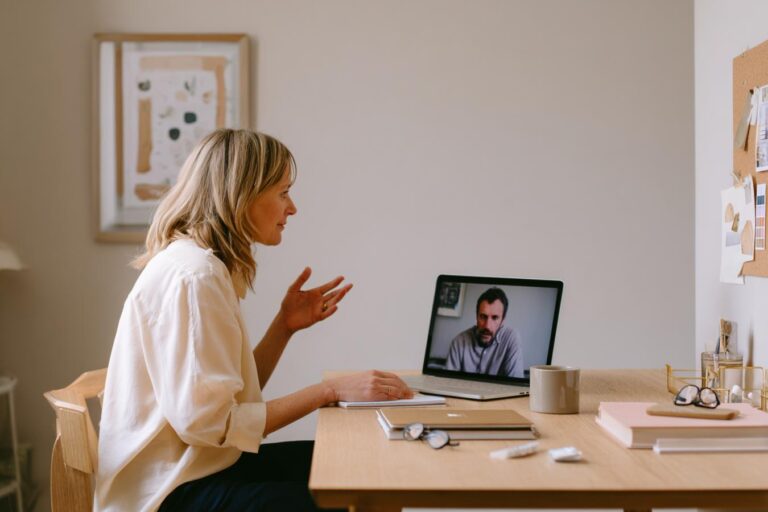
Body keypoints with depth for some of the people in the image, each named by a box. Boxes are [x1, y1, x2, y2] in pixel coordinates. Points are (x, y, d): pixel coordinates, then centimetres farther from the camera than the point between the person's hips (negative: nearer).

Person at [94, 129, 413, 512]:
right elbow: (210, 422, -24)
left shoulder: (207, 265, 11)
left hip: (199, 465, 10)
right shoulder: (192, 274, -20)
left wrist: (285, 325, -1)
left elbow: (238, 392, 10)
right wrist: (330, 391, -20)